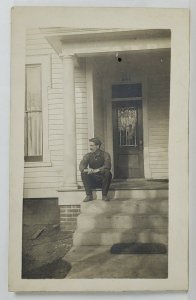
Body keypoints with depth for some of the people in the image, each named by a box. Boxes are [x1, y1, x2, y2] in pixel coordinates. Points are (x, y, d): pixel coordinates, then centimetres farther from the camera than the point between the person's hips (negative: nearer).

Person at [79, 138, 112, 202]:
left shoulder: (105, 154, -5)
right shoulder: (88, 155, 3)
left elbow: (107, 166, -22)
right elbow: (81, 166, -11)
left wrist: (96, 170, -36)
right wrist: (85, 170, -35)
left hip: (102, 180, -2)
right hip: (92, 181, 2)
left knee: (107, 173, -31)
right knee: (83, 173, -22)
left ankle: (104, 195, -21)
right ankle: (89, 195, -19)